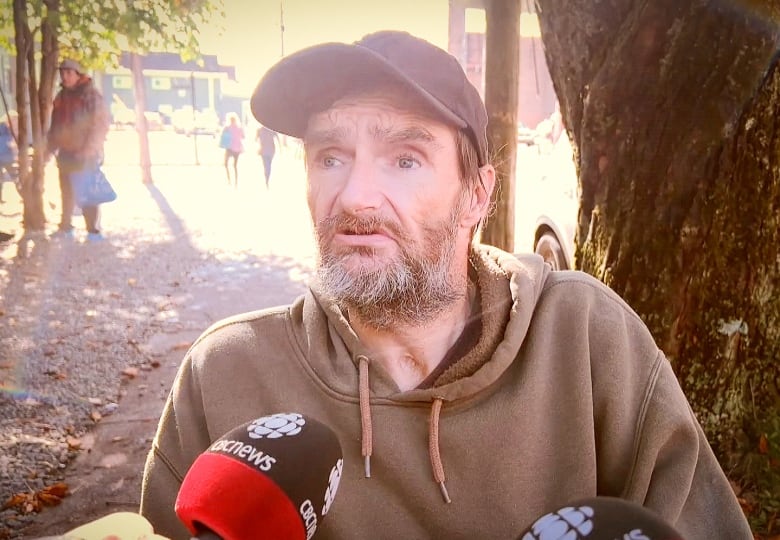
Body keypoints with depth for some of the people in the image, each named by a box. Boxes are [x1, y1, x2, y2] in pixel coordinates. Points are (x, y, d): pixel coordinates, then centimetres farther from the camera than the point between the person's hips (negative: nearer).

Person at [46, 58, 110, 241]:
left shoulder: (91, 95, -10)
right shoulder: (61, 97, 11)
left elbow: (101, 125, -15)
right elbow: (55, 125, 18)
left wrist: (88, 149, -20)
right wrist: (50, 148, 9)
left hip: (86, 154, -6)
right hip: (66, 153, 7)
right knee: (67, 192, 13)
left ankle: (93, 230, 3)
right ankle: (65, 226, 22)